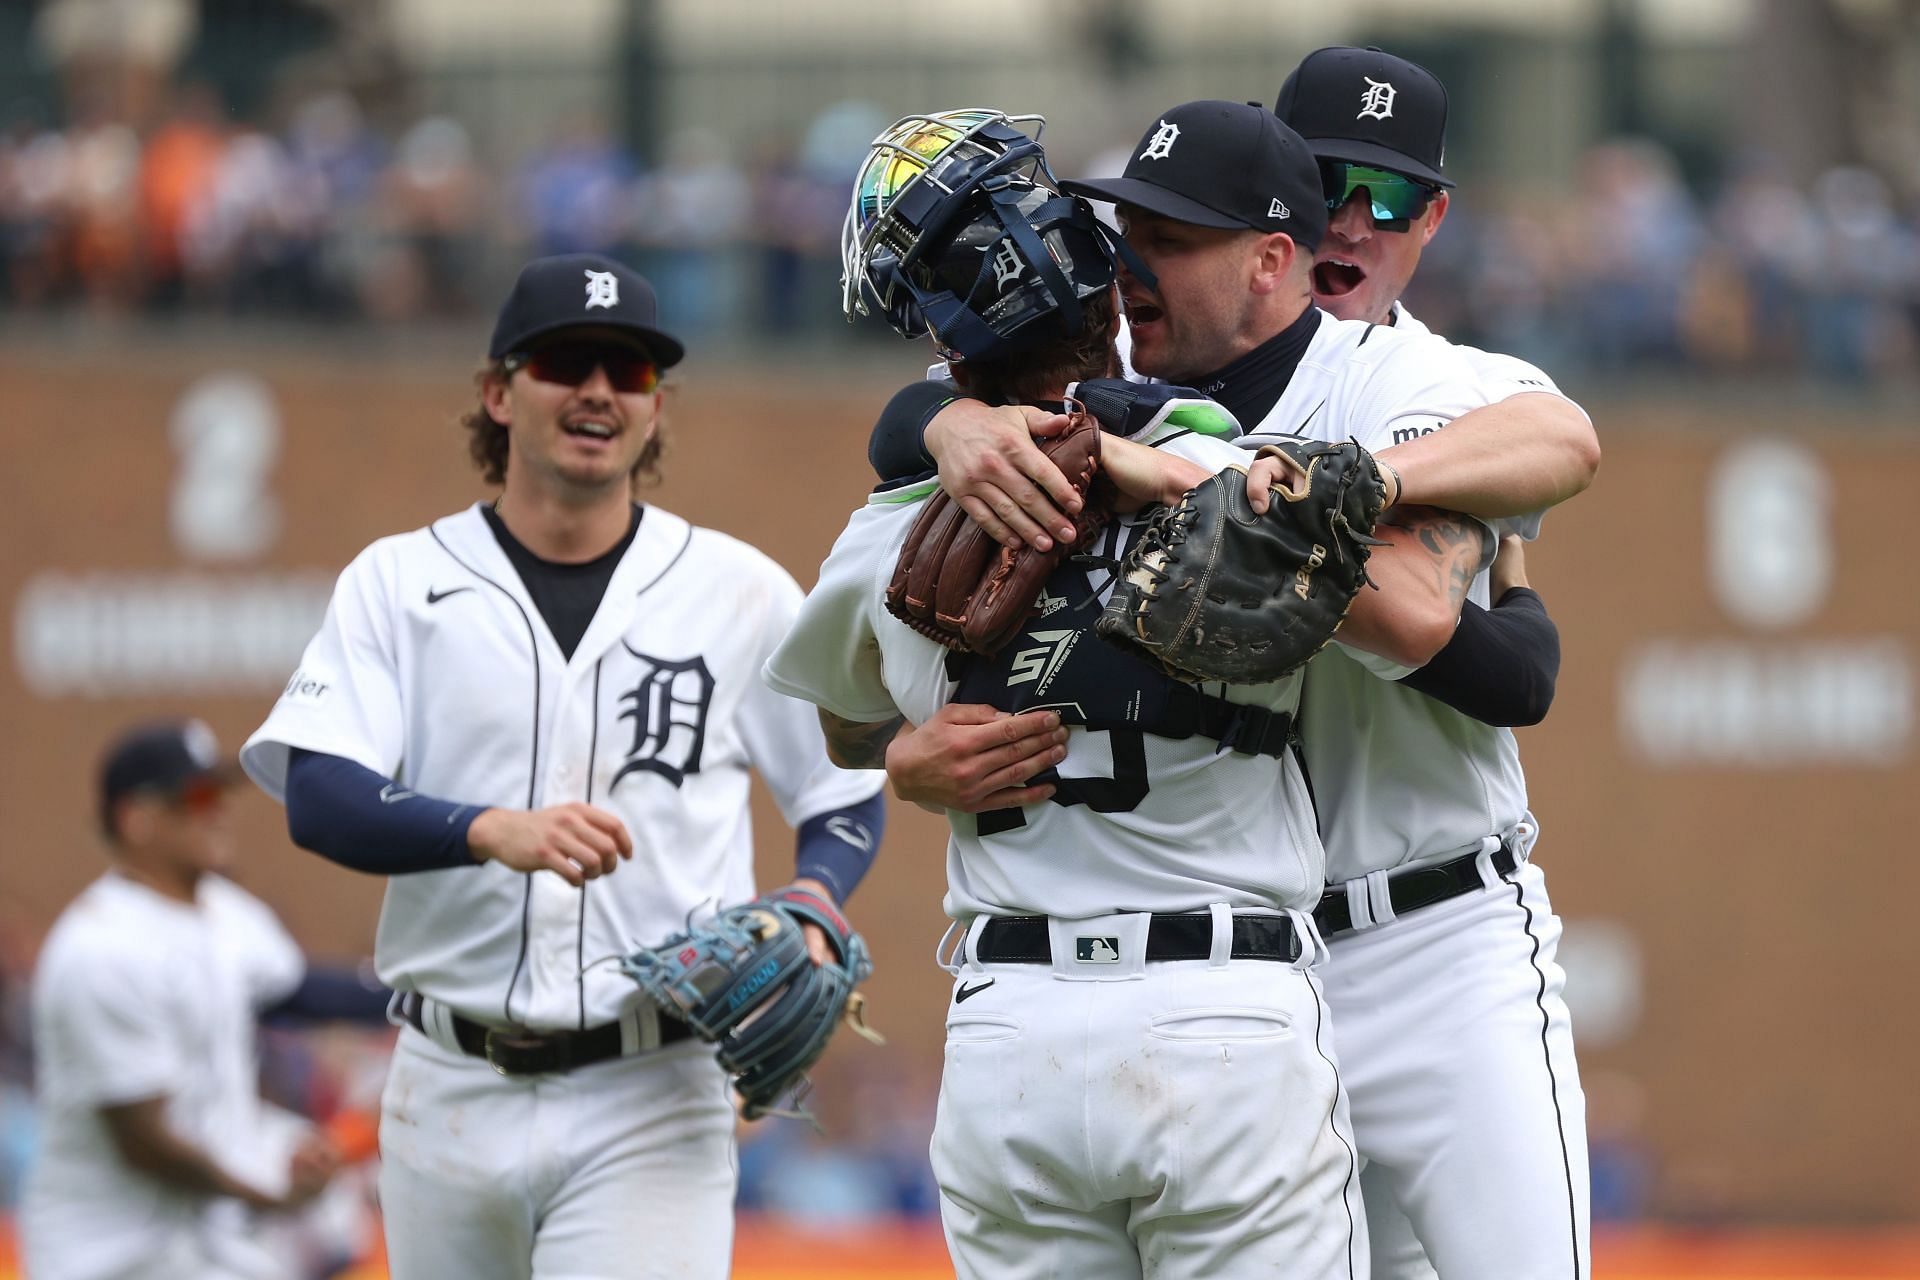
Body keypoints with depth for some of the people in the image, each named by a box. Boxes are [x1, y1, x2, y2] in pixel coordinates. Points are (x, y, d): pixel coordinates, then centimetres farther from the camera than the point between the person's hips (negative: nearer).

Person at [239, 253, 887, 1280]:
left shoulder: (741, 594, 6)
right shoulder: (401, 582, 5)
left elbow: (850, 800, 15)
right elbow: (317, 798, -10)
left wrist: (810, 906, -8)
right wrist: (492, 831, -28)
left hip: (651, 1100, -2)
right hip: (452, 1090, 2)